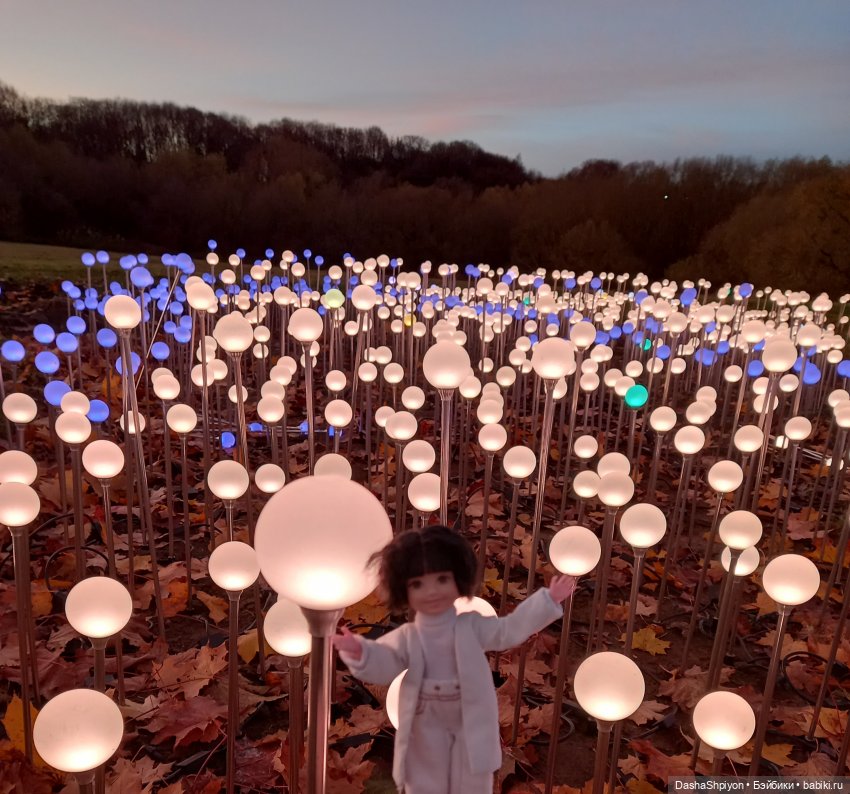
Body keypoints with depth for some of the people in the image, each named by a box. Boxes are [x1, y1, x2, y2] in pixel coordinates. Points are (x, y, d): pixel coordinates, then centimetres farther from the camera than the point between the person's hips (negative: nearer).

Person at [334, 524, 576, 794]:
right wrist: (360, 652, -43)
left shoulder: (472, 626, -9)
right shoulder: (406, 637, -10)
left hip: (471, 731, 0)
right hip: (426, 735, 0)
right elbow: (384, 662, -20)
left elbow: (511, 629, -11)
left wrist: (548, 600, -21)